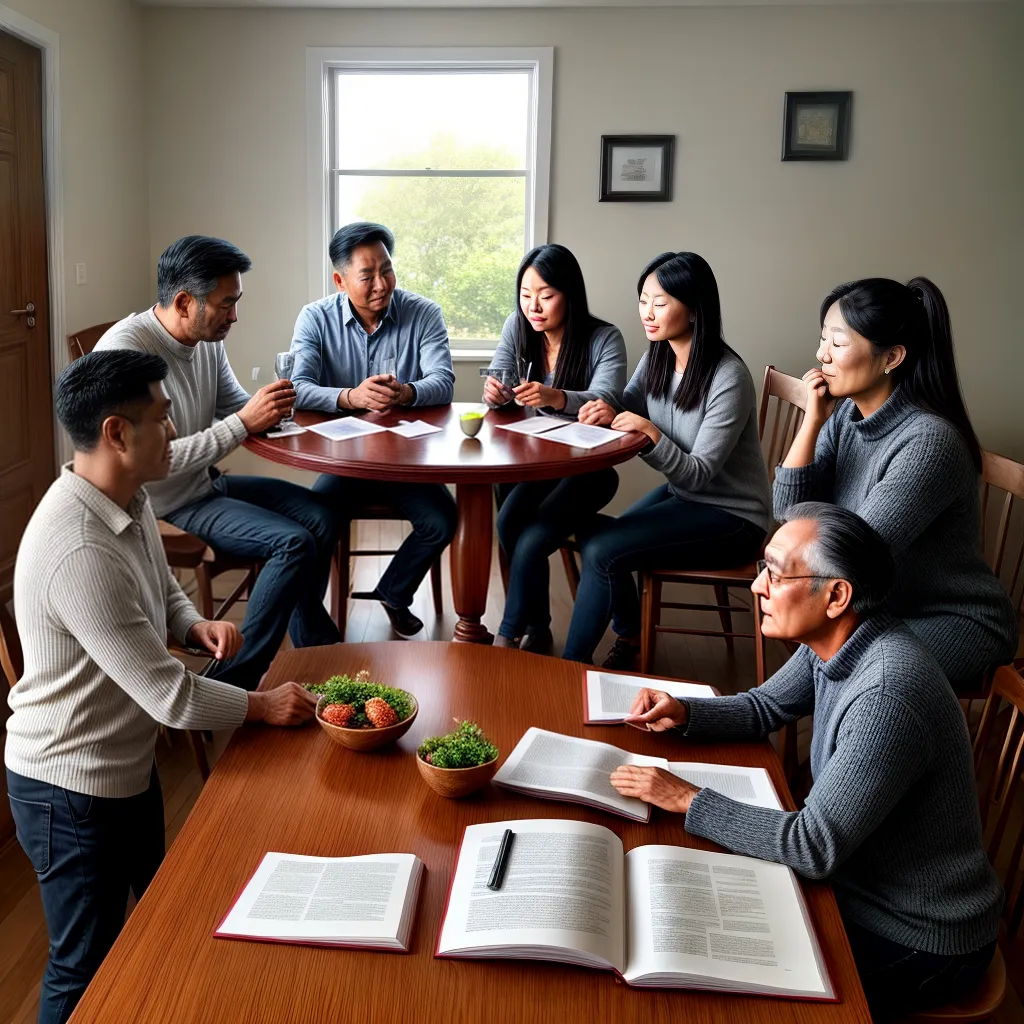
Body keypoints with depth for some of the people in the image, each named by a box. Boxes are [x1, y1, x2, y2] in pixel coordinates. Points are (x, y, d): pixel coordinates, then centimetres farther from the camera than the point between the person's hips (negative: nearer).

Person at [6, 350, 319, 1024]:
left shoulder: (132, 498, -4)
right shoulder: (79, 552, -34)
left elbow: (164, 590, 15)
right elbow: (168, 695, -29)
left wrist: (197, 627, -6)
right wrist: (263, 706, -15)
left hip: (130, 763, 9)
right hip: (73, 791, -9)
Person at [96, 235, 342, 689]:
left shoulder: (208, 340, 1)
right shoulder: (125, 349, -25)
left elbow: (234, 405, 15)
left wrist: (269, 406, -8)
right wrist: (244, 423, -27)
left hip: (207, 482, 9)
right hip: (166, 505, -9)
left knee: (321, 517, 5)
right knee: (294, 543, -20)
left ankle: (312, 643, 22)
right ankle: (233, 681, -9)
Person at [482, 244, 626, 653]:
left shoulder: (604, 339, -14)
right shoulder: (518, 327, -1)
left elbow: (604, 401, -28)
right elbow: (496, 388, 1)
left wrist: (556, 398, -49)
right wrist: (493, 392, -26)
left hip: (588, 465, -4)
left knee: (529, 541, -24)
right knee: (508, 525, -22)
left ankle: (505, 639, -8)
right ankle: (537, 628, -2)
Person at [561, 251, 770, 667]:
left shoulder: (728, 377, -24)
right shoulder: (657, 357, -2)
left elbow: (699, 475, -21)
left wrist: (651, 434, -36)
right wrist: (608, 413, -16)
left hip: (730, 517, -7)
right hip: (680, 494, 7)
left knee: (602, 551, -20)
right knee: (593, 534, -12)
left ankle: (570, 667, -3)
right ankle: (629, 641, 10)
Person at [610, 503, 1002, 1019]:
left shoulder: (887, 695, -35)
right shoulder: (836, 639, -6)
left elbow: (815, 846, -31)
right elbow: (765, 707, 11)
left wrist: (686, 799, -24)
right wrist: (683, 714, -8)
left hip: (920, 940, -8)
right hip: (859, 882, 8)